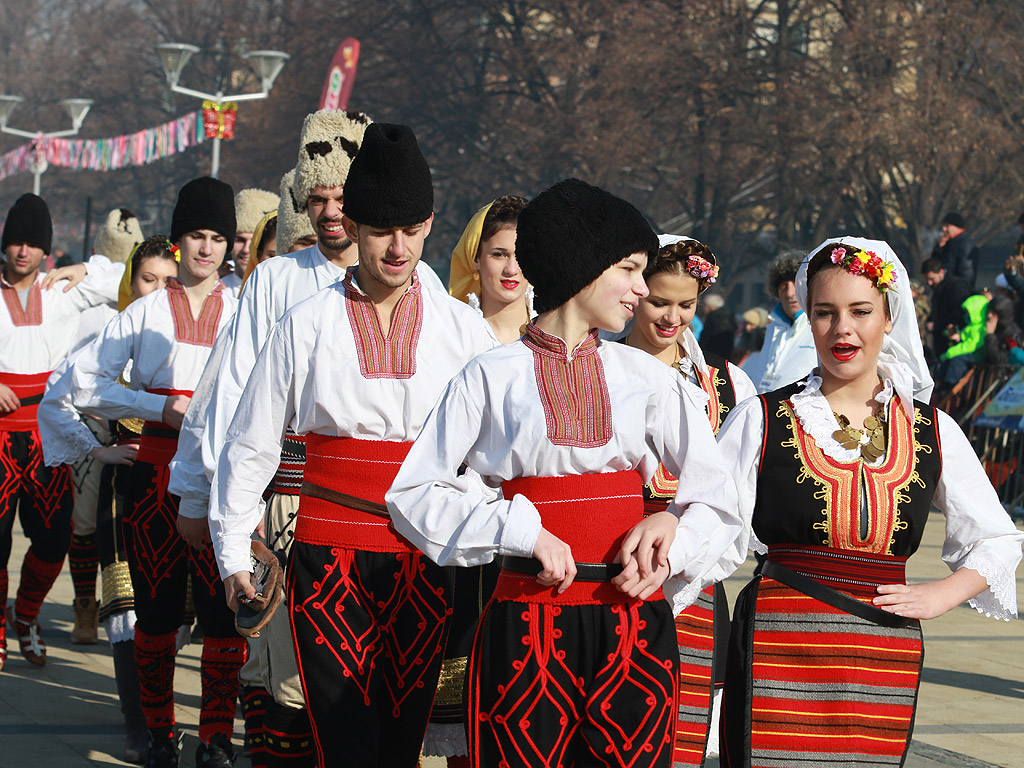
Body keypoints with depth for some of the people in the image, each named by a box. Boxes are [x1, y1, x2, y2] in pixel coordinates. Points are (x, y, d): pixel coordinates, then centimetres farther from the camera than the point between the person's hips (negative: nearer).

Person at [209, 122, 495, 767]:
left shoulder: (463, 328, 6)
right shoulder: (308, 326, 4)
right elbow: (252, 443, 10)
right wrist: (233, 553, 10)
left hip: (426, 563, 1)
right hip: (329, 560, -1)